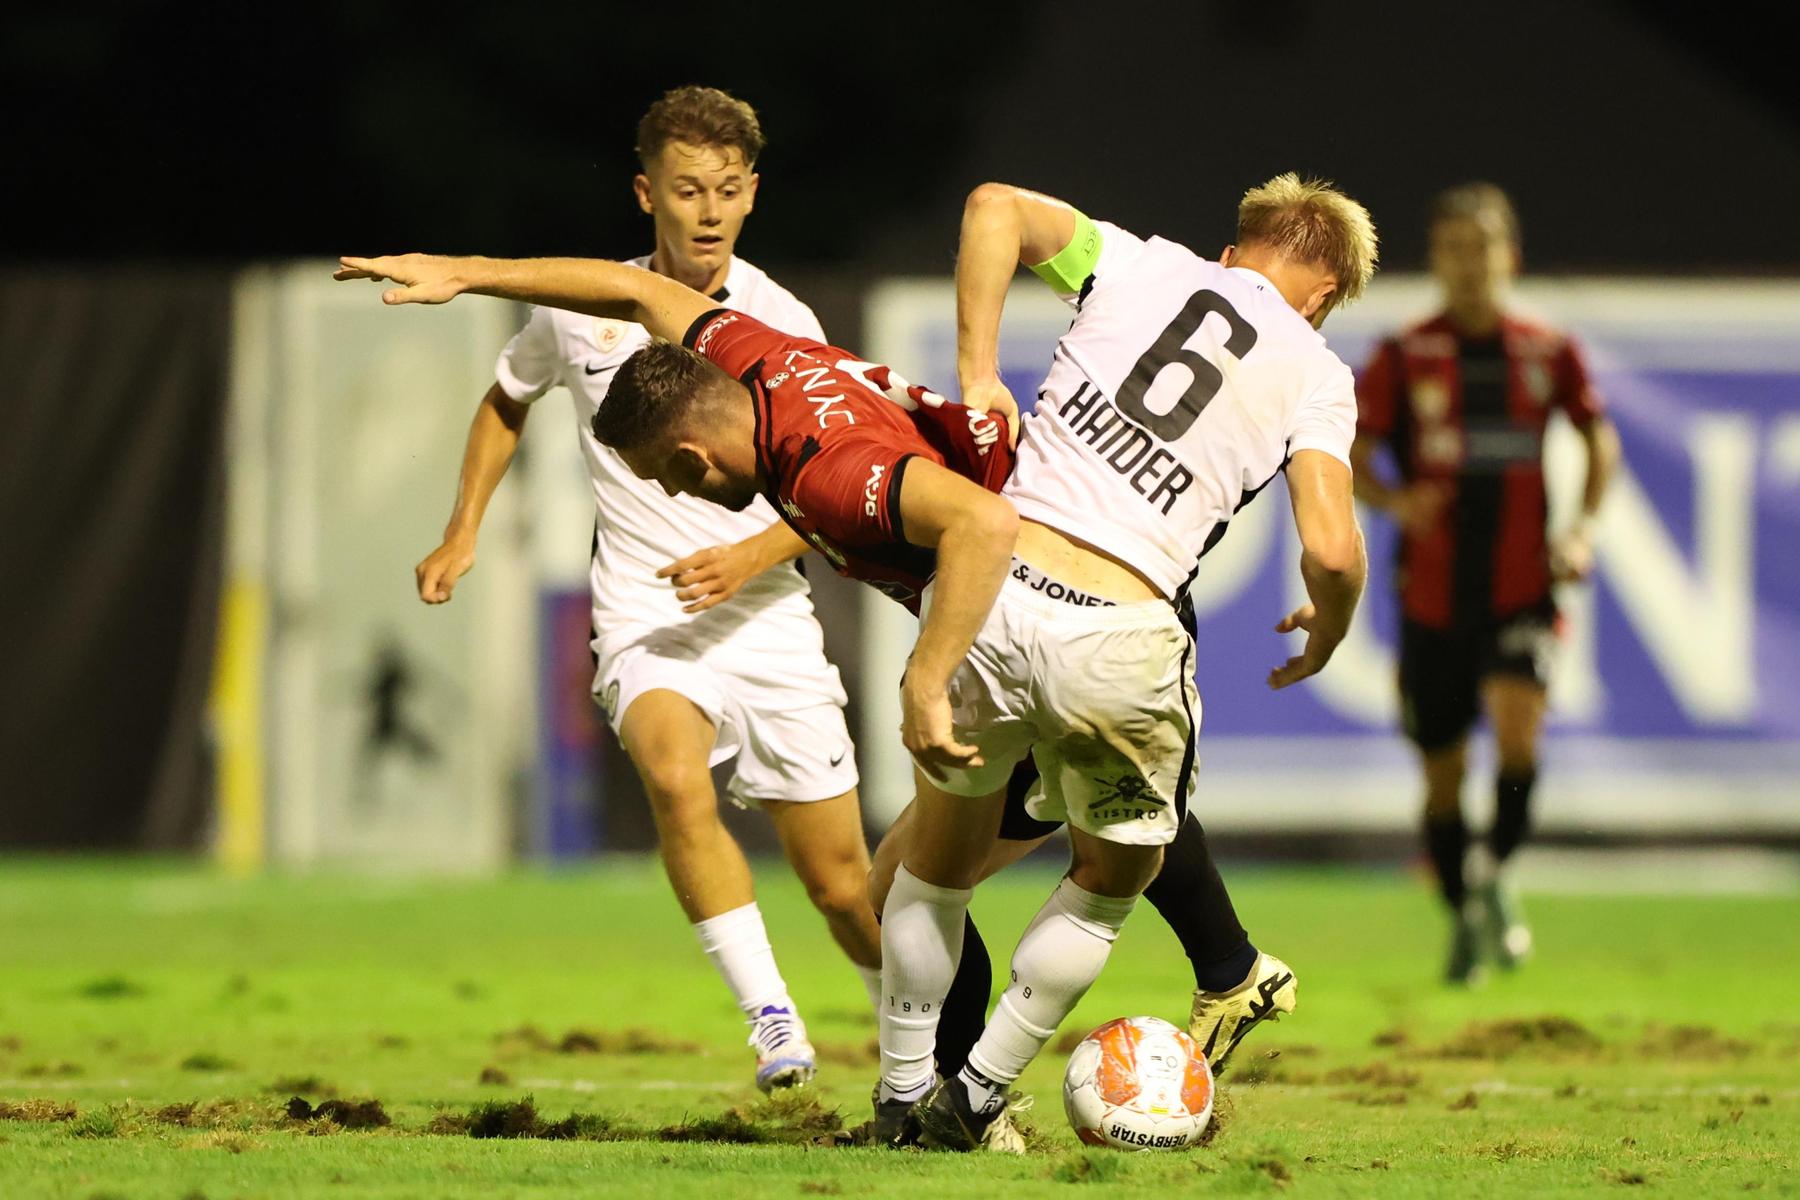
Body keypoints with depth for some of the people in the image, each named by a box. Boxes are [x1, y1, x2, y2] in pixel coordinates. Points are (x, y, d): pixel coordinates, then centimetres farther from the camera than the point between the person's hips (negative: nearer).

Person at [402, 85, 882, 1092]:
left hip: (766, 621, 1)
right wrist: (463, 535, 13)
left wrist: (753, 555, -18)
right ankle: (771, 1018, -30)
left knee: (841, 883, 3)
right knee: (676, 777, -34)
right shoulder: (581, 309, 1)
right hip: (645, 620, 0)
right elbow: (508, 402, 22)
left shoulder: (782, 324, -3)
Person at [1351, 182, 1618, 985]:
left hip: (1521, 588, 0)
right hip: (1432, 593, 0)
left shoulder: (1549, 353, 4)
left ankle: (1495, 872, 0)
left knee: (1517, 728, -24)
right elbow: (1346, 454, -1)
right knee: (1443, 773, 6)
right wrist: (1393, 500, -22)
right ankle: (1465, 920, 27)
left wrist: (1583, 527, 4)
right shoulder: (1404, 357, 0)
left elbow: (1598, 437, 18)